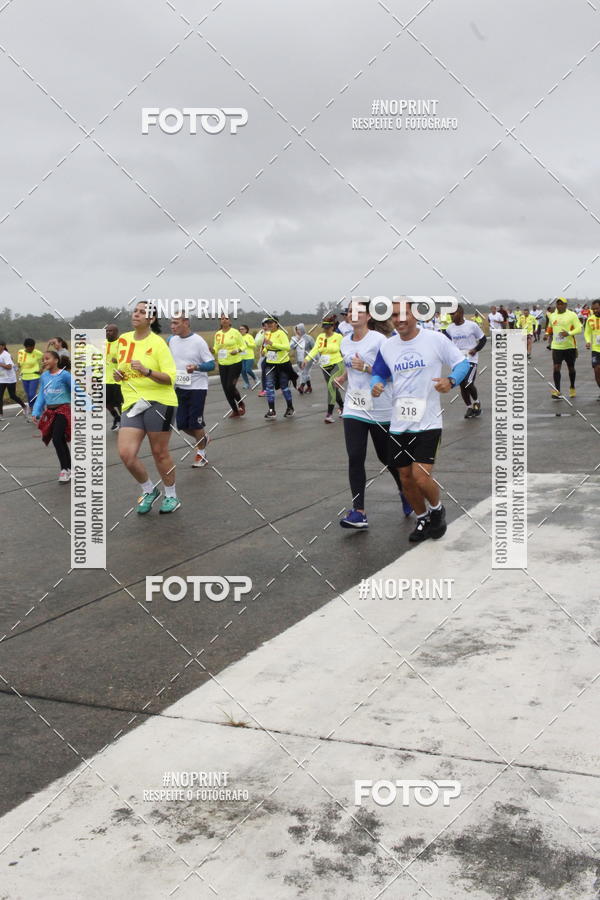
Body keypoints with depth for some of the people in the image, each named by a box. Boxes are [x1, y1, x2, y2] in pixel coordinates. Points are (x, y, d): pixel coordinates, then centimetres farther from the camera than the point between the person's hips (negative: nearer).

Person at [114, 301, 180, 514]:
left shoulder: (157, 343, -8)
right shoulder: (123, 339, 9)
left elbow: (170, 378, -12)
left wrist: (146, 371, -26)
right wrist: (118, 375, 3)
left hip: (158, 402, -5)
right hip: (132, 404, 5)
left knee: (159, 452, 4)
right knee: (126, 453, -8)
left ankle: (171, 496, 26)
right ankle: (149, 490, 17)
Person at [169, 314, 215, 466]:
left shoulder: (198, 341, -14)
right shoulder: (172, 340, 4)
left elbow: (211, 364, -14)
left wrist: (196, 367, -31)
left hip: (197, 387, -6)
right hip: (180, 387, 6)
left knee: (195, 423, -3)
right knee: (182, 424, 7)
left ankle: (200, 453, 19)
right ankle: (203, 438, 35)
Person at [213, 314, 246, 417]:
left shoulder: (235, 332, -5)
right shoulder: (217, 334, 7)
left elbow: (244, 346, 0)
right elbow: (216, 349, 14)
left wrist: (237, 350, -19)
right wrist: (212, 350, -8)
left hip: (235, 363, -5)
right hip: (222, 364, 5)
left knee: (230, 386, -12)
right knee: (225, 388, 4)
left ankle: (241, 404, 16)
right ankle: (235, 410, 20)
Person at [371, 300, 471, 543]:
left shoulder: (436, 339, -8)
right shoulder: (387, 346, 5)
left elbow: (462, 363, -1)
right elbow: (378, 374, 17)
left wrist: (451, 380, -21)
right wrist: (376, 385, -7)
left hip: (428, 423, -5)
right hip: (399, 424, 5)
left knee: (421, 477, -14)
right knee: (406, 479, 11)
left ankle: (437, 509, 19)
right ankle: (422, 519, 35)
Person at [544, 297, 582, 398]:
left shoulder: (572, 315, -6)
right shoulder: (552, 316, 8)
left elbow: (579, 328, -11)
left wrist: (569, 333, -27)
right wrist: (547, 334, 5)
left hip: (570, 346, -2)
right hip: (556, 346, 2)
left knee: (571, 368, 11)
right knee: (556, 367, -11)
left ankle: (572, 388, 31)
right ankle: (557, 391, -7)